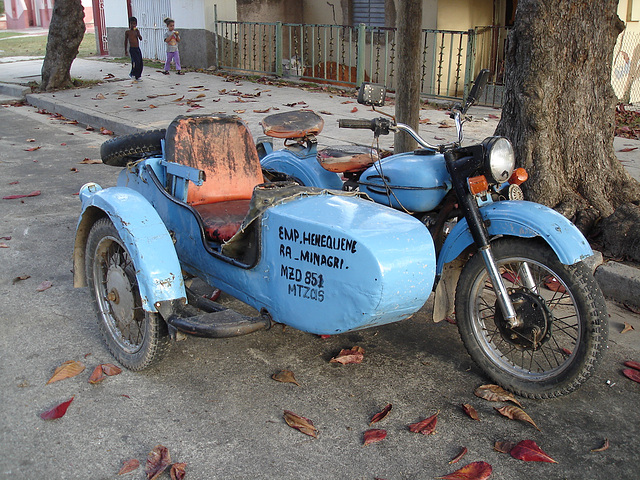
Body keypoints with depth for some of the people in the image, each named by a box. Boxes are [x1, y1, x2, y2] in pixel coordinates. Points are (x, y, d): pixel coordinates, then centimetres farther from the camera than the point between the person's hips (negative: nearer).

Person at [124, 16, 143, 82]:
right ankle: (132, 74, -1)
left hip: (138, 49, 5)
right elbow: (126, 41, 8)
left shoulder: (137, 31, 9)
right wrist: (125, 50, 10)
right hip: (132, 49, -5)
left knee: (140, 64, 5)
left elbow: (140, 39, -4)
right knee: (136, 62, -17)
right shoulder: (127, 32, 0)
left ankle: (138, 76, 16)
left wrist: (137, 32, -17)